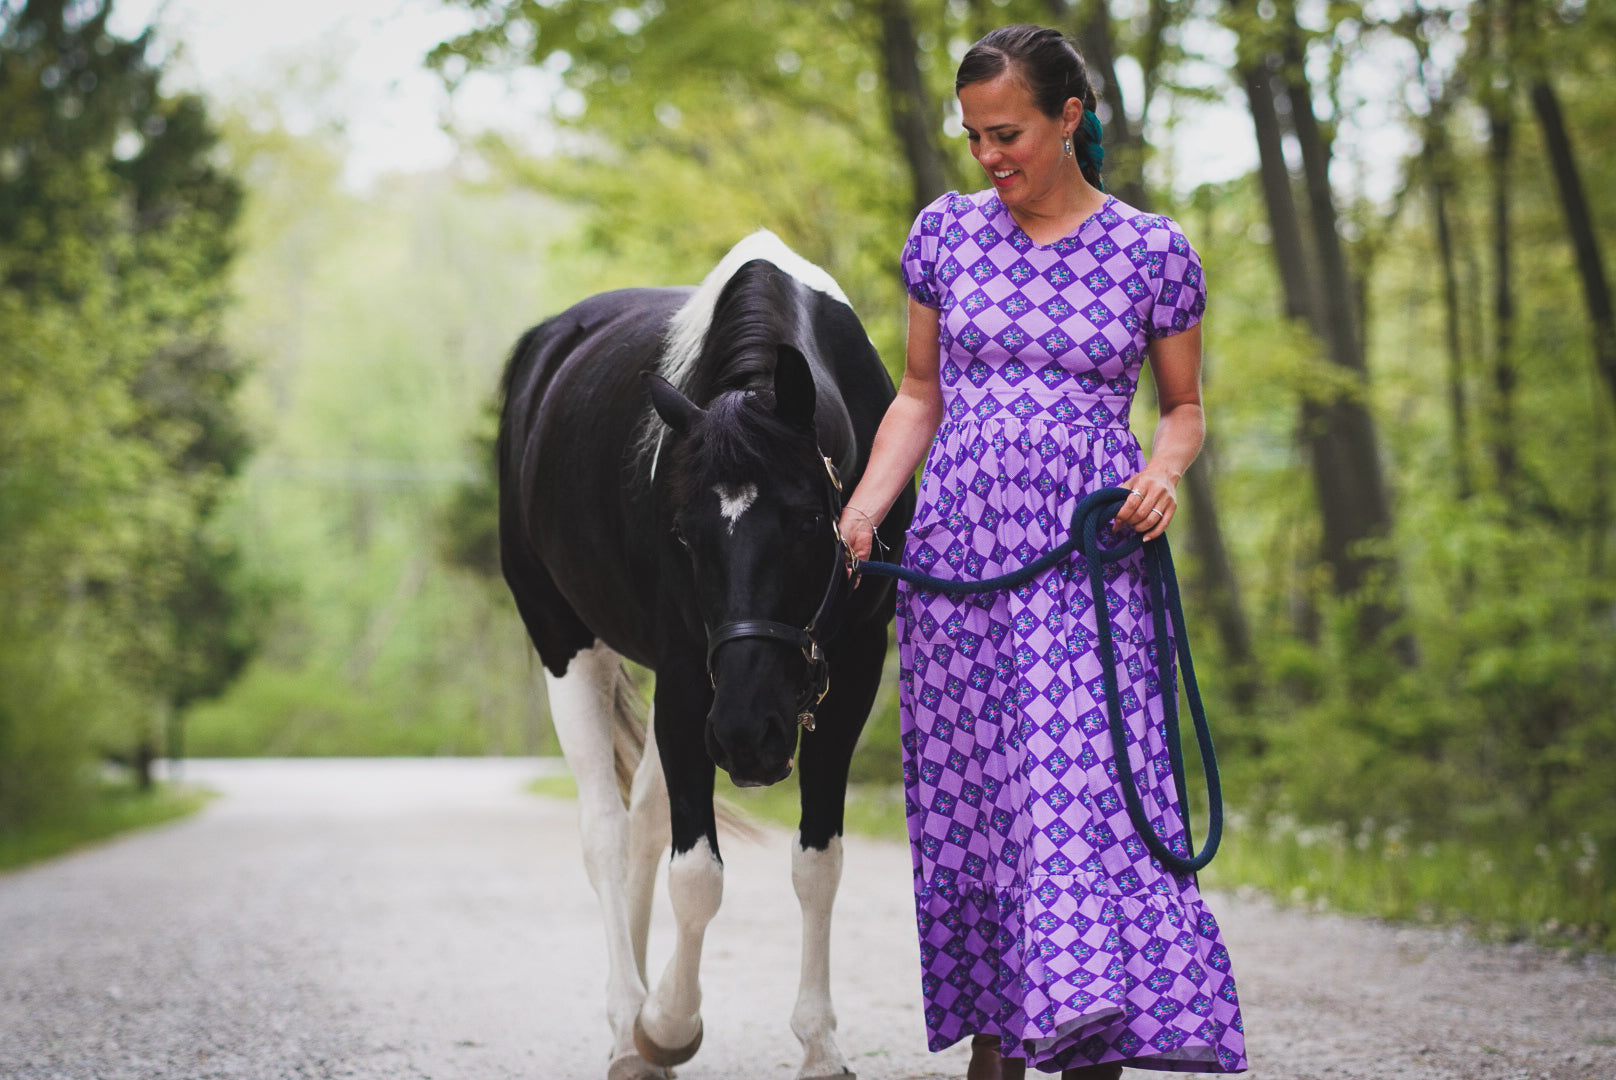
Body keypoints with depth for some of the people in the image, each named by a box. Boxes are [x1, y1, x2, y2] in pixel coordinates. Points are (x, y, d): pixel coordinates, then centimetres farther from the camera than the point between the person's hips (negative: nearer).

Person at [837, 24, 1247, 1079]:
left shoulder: (1154, 252, 2)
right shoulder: (947, 233, 8)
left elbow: (1185, 406, 11)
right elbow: (921, 395, 14)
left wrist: (1166, 471, -10)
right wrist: (865, 506, 1)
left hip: (1087, 565, -2)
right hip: (957, 556, 2)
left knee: (1088, 797, -11)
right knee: (969, 803, 3)